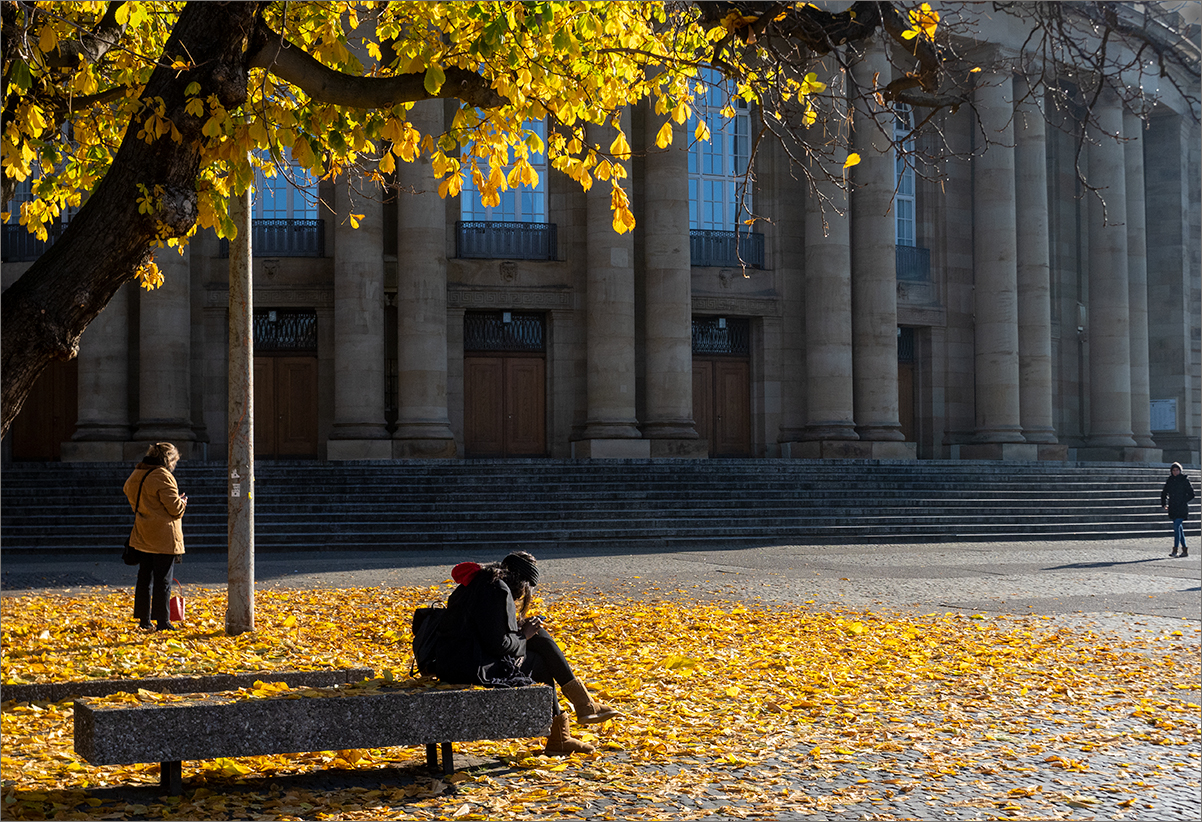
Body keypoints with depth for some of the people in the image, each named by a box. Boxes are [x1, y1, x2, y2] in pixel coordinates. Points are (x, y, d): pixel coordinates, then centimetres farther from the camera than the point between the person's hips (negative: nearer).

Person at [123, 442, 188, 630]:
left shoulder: (135, 476, 10)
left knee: (144, 577, 12)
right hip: (164, 536, -8)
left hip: (142, 535, 8)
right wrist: (183, 502, 6)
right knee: (163, 579, -2)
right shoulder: (163, 477, -16)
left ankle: (144, 620, 16)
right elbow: (175, 507, -17)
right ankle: (162, 621, 0)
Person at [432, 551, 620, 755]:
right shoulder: (498, 590, -14)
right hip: (472, 668, -9)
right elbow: (497, 644, -18)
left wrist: (522, 629, 11)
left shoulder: (476, 583, 16)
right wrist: (523, 636, 0)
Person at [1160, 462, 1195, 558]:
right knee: (1179, 528, 10)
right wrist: (1164, 504, 13)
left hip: (1182, 509, -6)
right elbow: (1164, 493, 22)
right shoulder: (1170, 480, 11)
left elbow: (1191, 494, -3)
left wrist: (1183, 502, -9)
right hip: (1173, 509, 6)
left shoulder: (1184, 480, -4)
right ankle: (1185, 549, 18)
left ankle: (1175, 550, -14)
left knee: (1176, 527, -14)